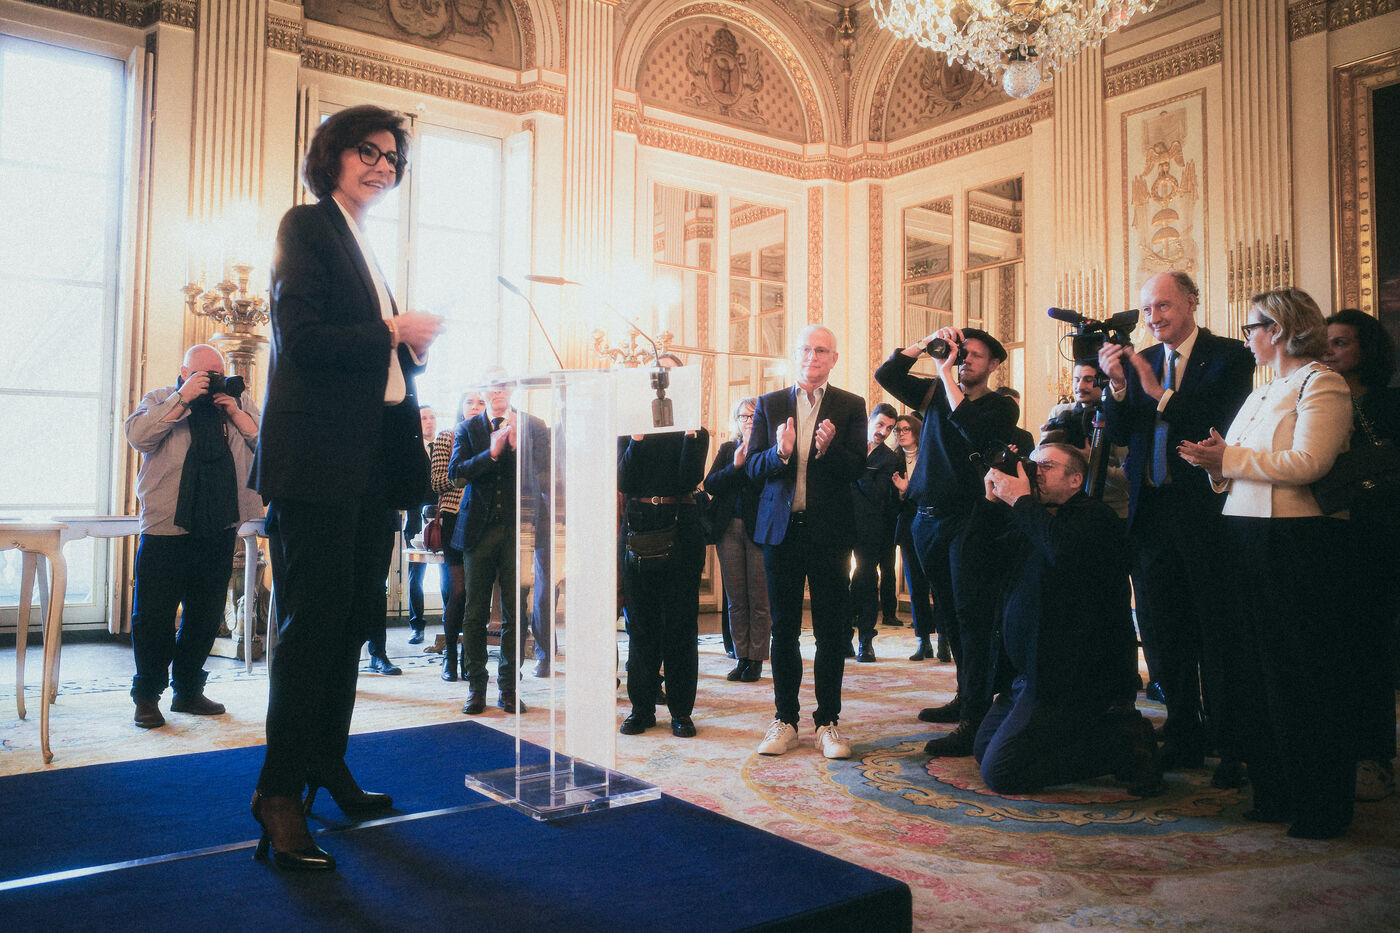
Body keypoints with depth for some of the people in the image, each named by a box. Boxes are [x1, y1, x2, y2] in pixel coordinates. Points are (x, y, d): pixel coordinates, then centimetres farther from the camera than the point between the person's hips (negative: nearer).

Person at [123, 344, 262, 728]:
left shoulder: (239, 402, 12)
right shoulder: (160, 400, 6)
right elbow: (138, 435, -13)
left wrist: (236, 414, -10)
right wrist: (183, 398, -16)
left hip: (219, 529, 3)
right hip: (165, 528, -3)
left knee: (206, 614, 10)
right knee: (154, 614, 1)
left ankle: (188, 689, 24)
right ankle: (147, 696, 13)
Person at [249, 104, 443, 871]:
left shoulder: (366, 249, 23)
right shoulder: (307, 228, -1)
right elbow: (301, 338, -14)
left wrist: (412, 349, 6)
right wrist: (392, 330, -11)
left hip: (370, 458, 8)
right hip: (318, 457, -8)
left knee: (351, 620, 12)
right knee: (313, 620, -8)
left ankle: (328, 766, 24)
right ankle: (280, 793, 0)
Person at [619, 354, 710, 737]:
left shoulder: (694, 430, 7)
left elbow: (690, 479, -8)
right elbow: (623, 481, -4)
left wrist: (691, 436, -15)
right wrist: (637, 440, -13)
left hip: (680, 529, -1)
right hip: (637, 529, 1)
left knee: (680, 622, 2)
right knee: (640, 622, 6)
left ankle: (681, 709, 10)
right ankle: (642, 706, 16)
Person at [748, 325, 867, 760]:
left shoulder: (851, 406, 4)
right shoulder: (769, 405, 8)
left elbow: (857, 469, -3)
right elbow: (753, 468, 3)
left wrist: (827, 449, -22)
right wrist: (780, 452, -17)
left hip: (829, 530, -1)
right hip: (781, 528, 2)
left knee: (831, 630, 3)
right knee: (784, 629, 8)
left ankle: (827, 723, 14)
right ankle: (785, 720, 18)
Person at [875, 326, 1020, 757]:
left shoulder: (1001, 406, 1)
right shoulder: (935, 393, 15)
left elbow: (972, 428, -19)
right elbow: (886, 374, 9)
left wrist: (946, 375, -14)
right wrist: (927, 343, 1)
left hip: (969, 519, -6)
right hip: (928, 519, 6)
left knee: (971, 616, -12)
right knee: (948, 616, 15)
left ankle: (974, 721, -14)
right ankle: (966, 696, 29)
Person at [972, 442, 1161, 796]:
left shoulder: (1095, 516, -11)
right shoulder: (1034, 521, 16)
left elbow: (1063, 550, -33)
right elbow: (987, 555, 12)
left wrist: (1020, 500, -22)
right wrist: (992, 500, 2)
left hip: (1074, 675, -10)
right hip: (1031, 671, 10)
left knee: (1000, 771, -14)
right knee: (983, 749, 15)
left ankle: (1124, 741, -3)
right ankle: (1106, 726, 13)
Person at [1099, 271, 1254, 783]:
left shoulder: (1228, 357, -3)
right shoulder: (1138, 361, 11)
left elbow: (1226, 428, -16)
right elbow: (1120, 434, 4)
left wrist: (1159, 393, -19)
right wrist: (1117, 385, -12)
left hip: (1205, 510, -5)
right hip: (1151, 513, 5)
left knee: (1217, 632, 3)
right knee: (1162, 633, 12)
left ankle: (1229, 746, 14)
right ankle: (1183, 737, 26)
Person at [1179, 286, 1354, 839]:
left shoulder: (1321, 384, -6)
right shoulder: (1261, 394, 20)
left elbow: (1307, 462, -20)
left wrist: (1230, 458, -13)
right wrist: (1217, 464, -1)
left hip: (1298, 547, -9)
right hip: (1246, 542, 9)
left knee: (1303, 678, -1)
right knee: (1253, 676, 11)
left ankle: (1322, 807, 12)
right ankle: (1276, 793, 24)